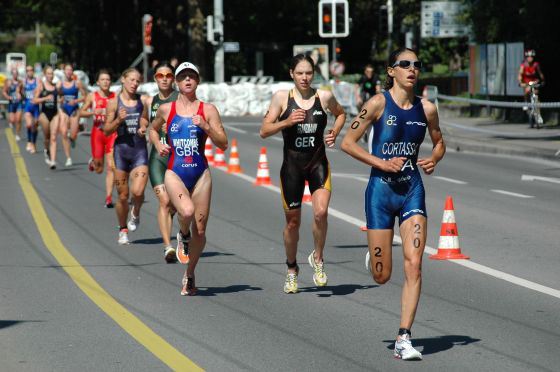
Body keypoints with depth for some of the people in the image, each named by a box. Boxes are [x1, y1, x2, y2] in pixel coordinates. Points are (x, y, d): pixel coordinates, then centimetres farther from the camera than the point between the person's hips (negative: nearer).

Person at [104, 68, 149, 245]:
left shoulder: (142, 101, 5)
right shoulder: (114, 102, -1)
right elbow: (106, 130, 1)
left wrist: (144, 129, -3)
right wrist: (118, 120, -16)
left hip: (140, 149, 1)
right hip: (121, 148, -1)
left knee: (138, 191, -17)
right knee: (123, 195, 4)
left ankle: (135, 214, 16)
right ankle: (123, 230, 23)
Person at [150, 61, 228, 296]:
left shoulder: (208, 110, 3)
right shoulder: (166, 109, 6)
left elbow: (223, 144, 0)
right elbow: (153, 129, 26)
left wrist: (206, 127, -15)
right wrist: (158, 146, 6)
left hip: (200, 173, 1)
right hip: (174, 172, -1)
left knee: (200, 229, 3)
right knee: (187, 211, -30)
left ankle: (189, 275, 23)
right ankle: (183, 236, 6)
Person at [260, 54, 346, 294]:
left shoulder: (324, 97, 1)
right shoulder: (282, 98, -2)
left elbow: (341, 114, 22)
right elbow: (264, 131, -4)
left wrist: (335, 133, 4)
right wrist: (287, 122, -19)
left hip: (318, 164, 0)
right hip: (292, 165, 0)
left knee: (321, 212, -22)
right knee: (292, 220, 8)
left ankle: (317, 258, 2)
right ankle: (291, 269, 28)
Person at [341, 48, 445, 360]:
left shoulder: (427, 108, 3)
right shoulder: (379, 103, -7)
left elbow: (439, 142, 20)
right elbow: (348, 143, -6)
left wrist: (434, 160, -1)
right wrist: (382, 163, -15)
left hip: (413, 190, 2)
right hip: (382, 190, -2)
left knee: (414, 265, -12)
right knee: (382, 276, 3)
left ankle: (404, 339, -8)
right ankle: (373, 258, 43)